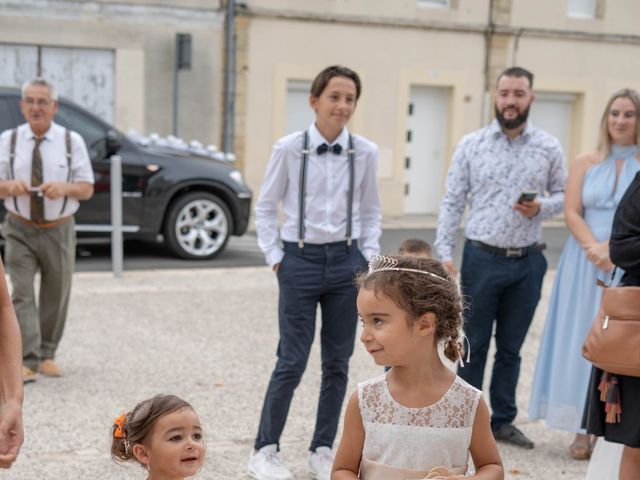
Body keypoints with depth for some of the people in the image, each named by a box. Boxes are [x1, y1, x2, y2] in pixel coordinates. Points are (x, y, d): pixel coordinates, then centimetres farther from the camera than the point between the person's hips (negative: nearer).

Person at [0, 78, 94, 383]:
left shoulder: (72, 141, -2)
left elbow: (87, 188, -2)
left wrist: (65, 188, -24)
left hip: (59, 231, 1)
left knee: (56, 296, 11)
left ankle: (47, 355, 28)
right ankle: (28, 362, -12)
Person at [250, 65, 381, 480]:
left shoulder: (366, 153, -1)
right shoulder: (289, 149, -7)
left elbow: (371, 211, 11)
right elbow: (266, 206, 3)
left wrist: (368, 256, 2)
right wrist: (275, 257, -1)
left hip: (346, 260, 3)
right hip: (300, 259, -3)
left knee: (338, 362, 9)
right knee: (293, 361, 0)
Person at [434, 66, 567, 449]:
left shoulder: (549, 148, 1)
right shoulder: (471, 145, -1)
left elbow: (562, 194, 9)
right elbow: (453, 201, 0)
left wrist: (541, 207, -14)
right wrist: (444, 252, -7)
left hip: (528, 261, 1)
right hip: (482, 258, -1)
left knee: (511, 347, 12)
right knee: (473, 345, 6)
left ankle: (503, 420, 25)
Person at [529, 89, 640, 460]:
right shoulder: (586, 164, 8)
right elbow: (572, 213, -1)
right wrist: (595, 249, -15)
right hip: (586, 262, 2)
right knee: (582, 341, 2)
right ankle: (583, 430, 9)